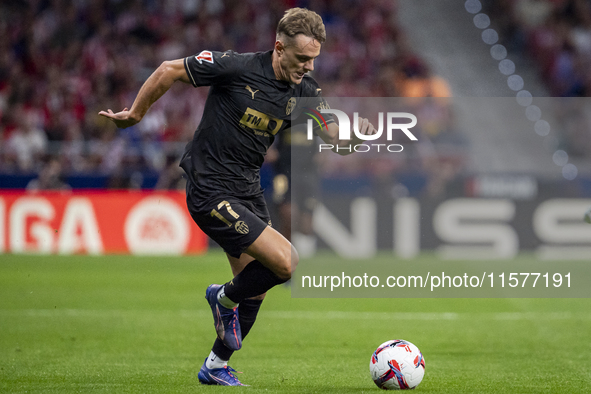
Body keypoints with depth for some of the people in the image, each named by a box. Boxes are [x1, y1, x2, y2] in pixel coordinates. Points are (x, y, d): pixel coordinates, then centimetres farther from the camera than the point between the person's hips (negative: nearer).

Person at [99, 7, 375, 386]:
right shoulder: (236, 67, -19)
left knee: (255, 288, 11)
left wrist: (358, 131, -29)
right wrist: (136, 113, 1)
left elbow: (336, 137, -7)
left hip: (248, 191, 7)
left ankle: (216, 367, 30)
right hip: (211, 192, -7)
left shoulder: (304, 91, -1)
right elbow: (168, 71, -9)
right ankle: (226, 298, 12)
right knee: (285, 262, -17)